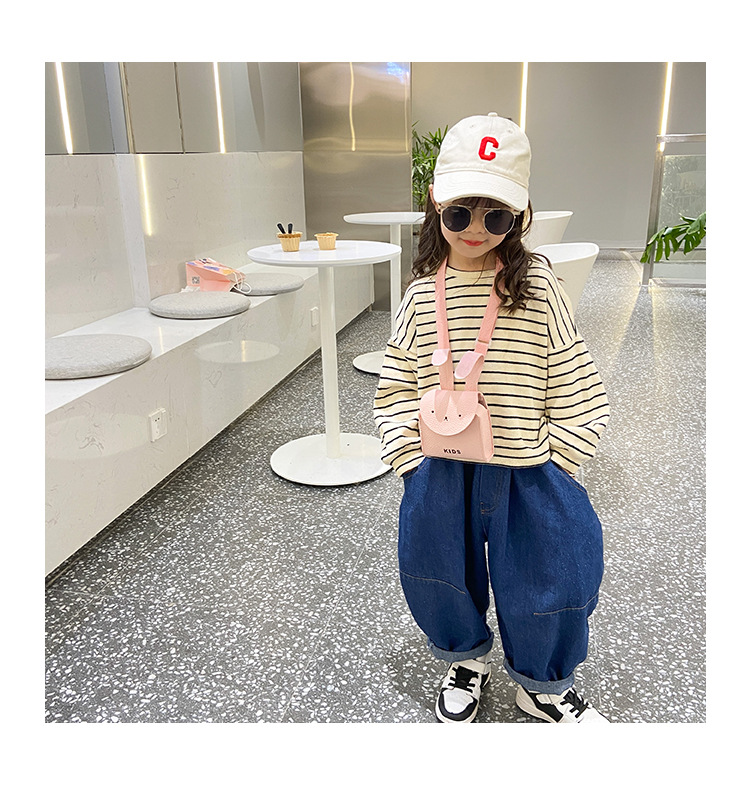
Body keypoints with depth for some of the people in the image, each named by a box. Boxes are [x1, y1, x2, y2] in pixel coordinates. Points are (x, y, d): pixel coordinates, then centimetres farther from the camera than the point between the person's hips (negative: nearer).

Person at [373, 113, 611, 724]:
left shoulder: (537, 286, -8)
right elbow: (396, 384, 3)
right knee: (438, 577, 16)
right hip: (441, 474, 2)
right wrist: (413, 457, -4)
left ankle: (542, 684, 40)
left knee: (553, 577, 10)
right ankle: (467, 659, 47)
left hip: (525, 470, -1)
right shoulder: (422, 295, -3)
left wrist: (554, 464, -6)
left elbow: (574, 383, -4)